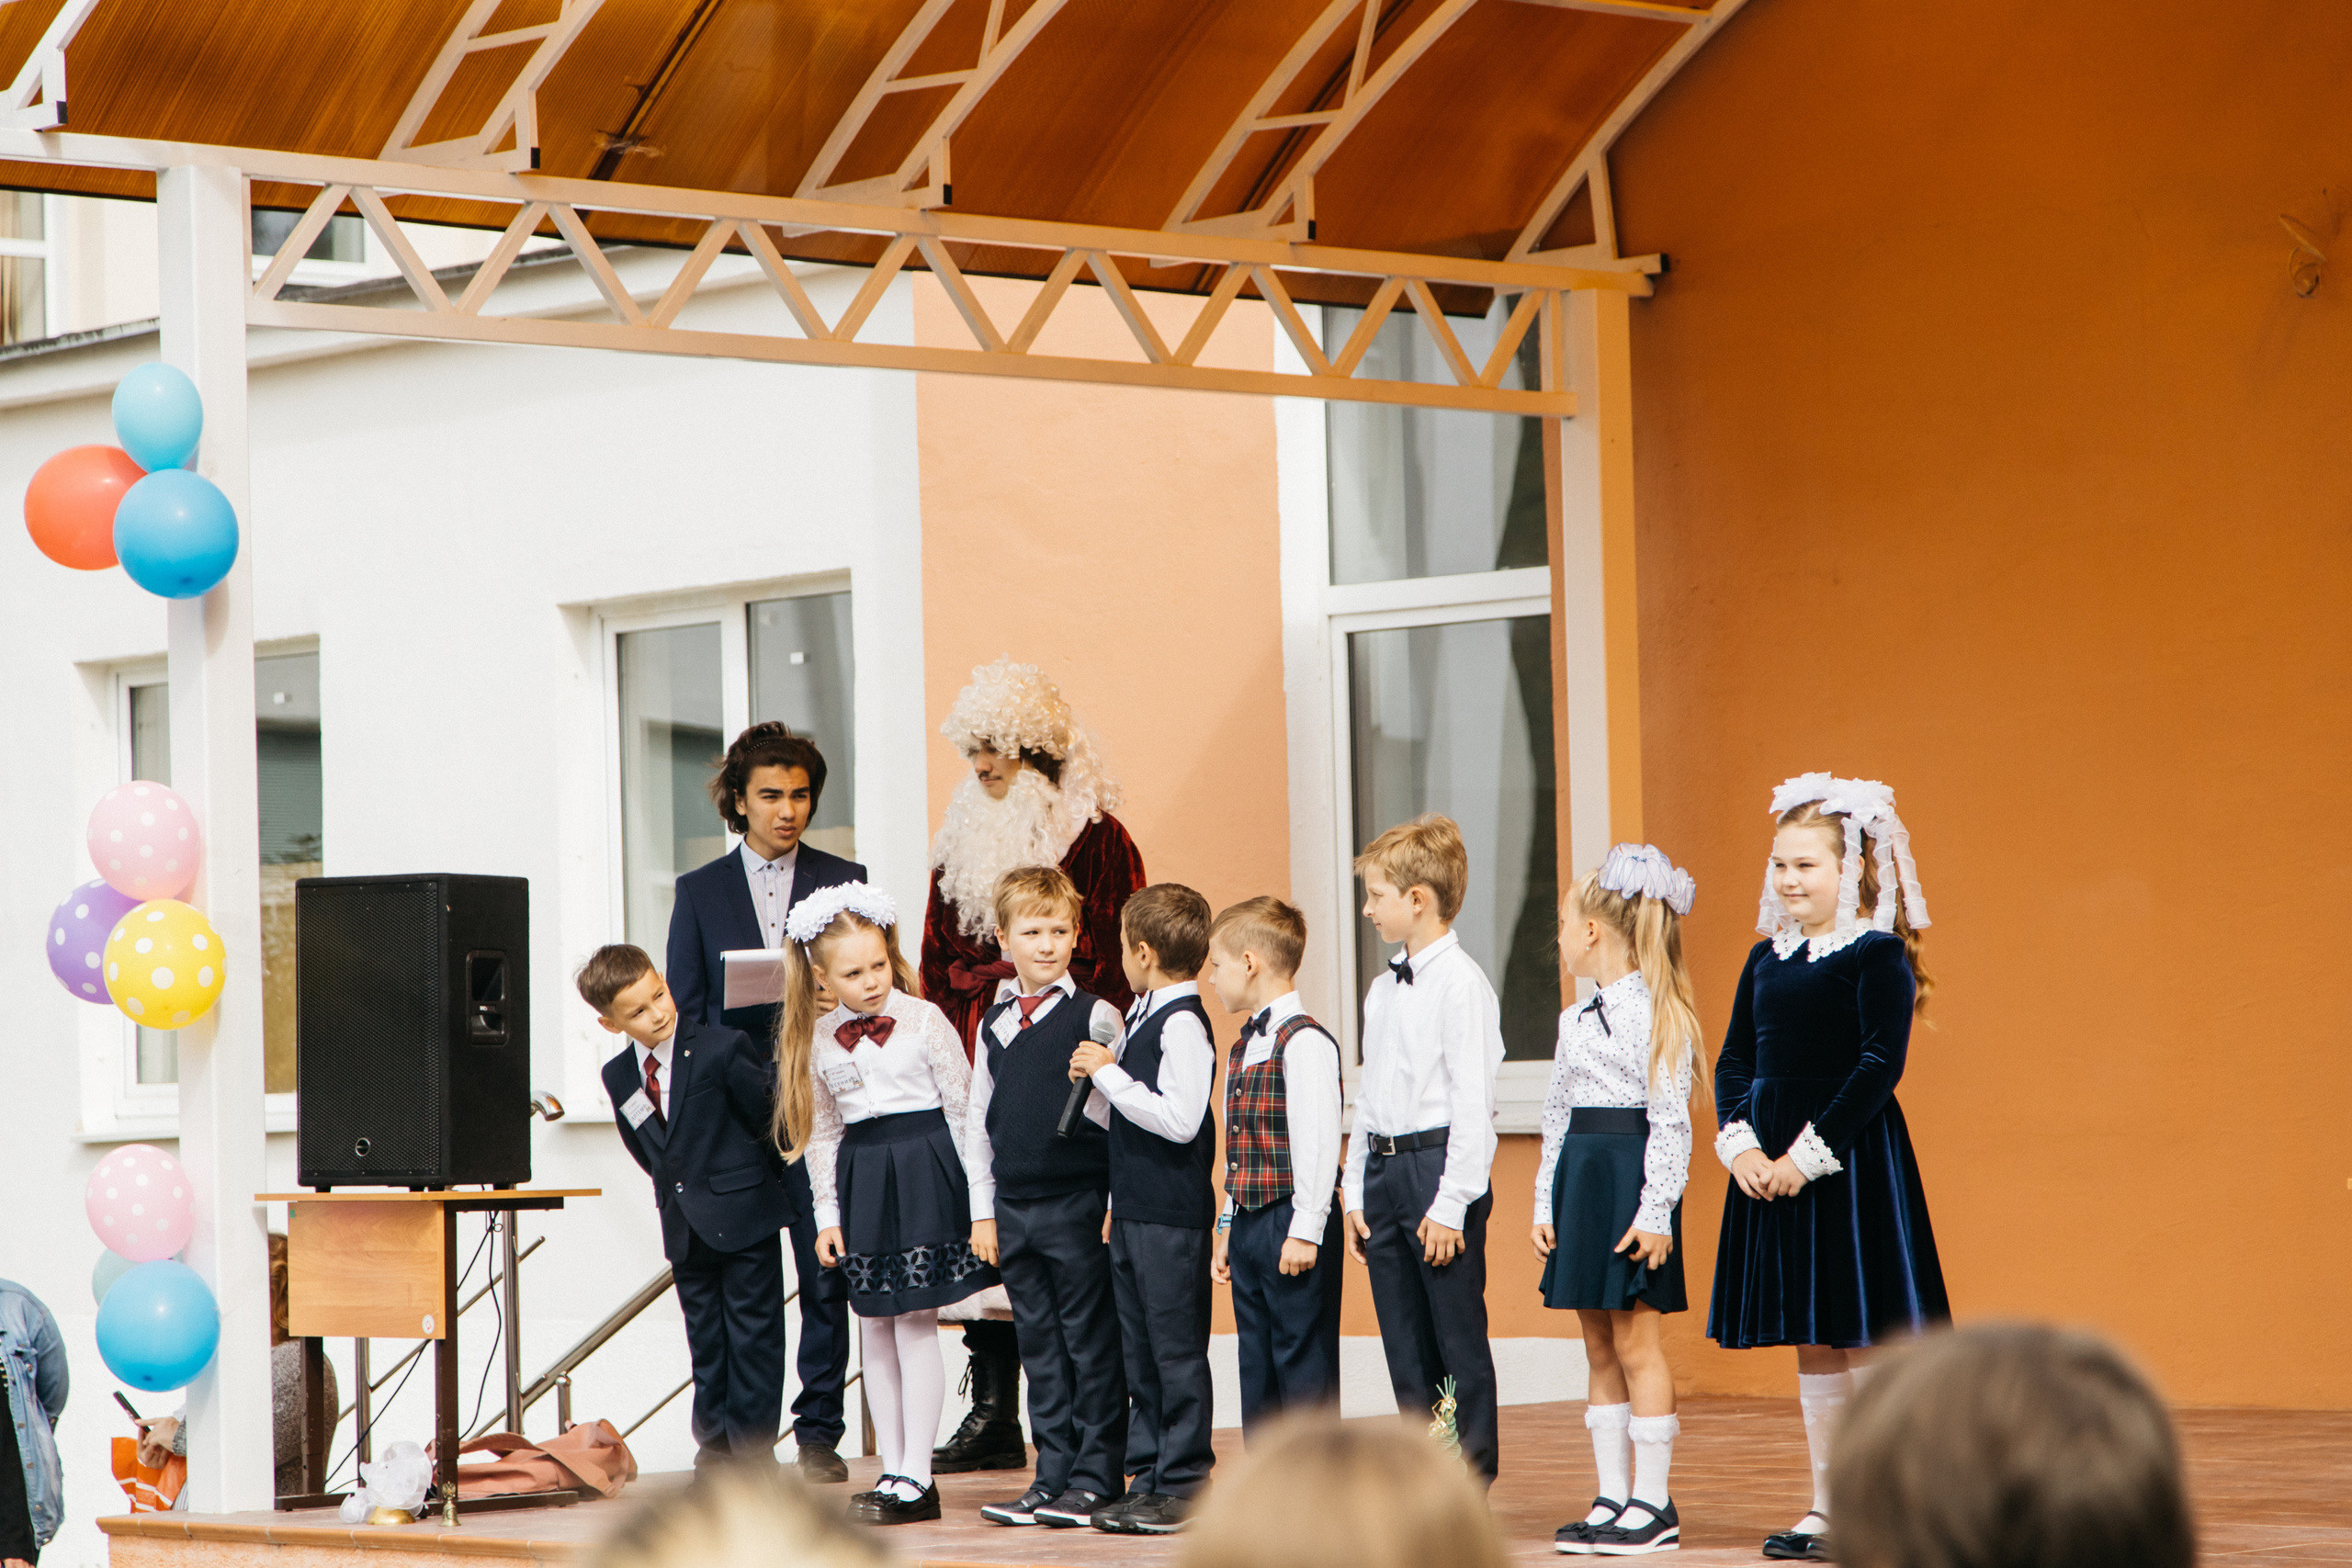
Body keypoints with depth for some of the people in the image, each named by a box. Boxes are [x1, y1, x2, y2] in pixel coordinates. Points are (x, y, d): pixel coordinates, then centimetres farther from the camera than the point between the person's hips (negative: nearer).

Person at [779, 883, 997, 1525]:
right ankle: (892, 1469, 14)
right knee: (875, 1328, 7)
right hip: (861, 1179, 5)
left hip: (925, 1170, -5)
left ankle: (916, 1476, -1)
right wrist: (827, 1214, 8)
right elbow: (820, 1133, 12)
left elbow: (964, 1107, -3)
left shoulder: (923, 1020, -6)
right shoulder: (819, 1039, 4)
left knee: (915, 1323, -6)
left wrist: (976, 1196, -4)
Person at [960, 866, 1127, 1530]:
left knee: (1091, 1341, -1)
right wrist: (983, 1210, 11)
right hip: (1013, 1204, 5)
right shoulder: (995, 1026, 10)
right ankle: (1053, 1477, 16)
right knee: (1040, 1343, 10)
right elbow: (977, 1123, 15)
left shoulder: (1095, 1017, -5)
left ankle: (1096, 1478, 5)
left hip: (1078, 1204, -5)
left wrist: (1118, 1203, -9)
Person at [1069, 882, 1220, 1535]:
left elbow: (1179, 1120, -23)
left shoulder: (1183, 1024, -15)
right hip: (1132, 1208, 10)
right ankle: (1147, 1476, 18)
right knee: (1141, 1351, 12)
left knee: (1176, 1347, -4)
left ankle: (1184, 1484, 1)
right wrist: (1093, 1086, 3)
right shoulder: (1142, 1017, 14)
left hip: (1172, 1212, -10)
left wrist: (1111, 1073, -17)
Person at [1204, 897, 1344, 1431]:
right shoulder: (1243, 1046, 16)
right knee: (1257, 1361, 11)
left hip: (1292, 1223, -9)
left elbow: (1318, 1141, -18)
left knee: (1302, 1357, -5)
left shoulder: (1304, 1042, -13)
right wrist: (1228, 1226, 18)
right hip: (1248, 1223, 9)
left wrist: (1305, 1230, -20)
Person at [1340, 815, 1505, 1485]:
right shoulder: (1383, 989, 15)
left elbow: (1472, 1100, -14)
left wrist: (1451, 1203, -17)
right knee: (1404, 1337, 10)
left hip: (1439, 1164, -8)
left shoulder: (1461, 983, -11)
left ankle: (1471, 1473, 3)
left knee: (1458, 1332, -3)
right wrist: (1356, 1192, 14)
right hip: (1384, 1169, 8)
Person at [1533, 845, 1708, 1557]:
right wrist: (1545, 1203, 13)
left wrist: (1656, 1210, -18)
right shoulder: (1577, 1021, 14)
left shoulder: (1656, 1014, -10)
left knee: (1635, 1340, -5)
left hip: (1633, 1179, -8)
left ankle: (1654, 1504, 0)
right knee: (1599, 1346, 9)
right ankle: (1612, 1498, 14)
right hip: (1581, 1178, 8)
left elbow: (1670, 1119, -14)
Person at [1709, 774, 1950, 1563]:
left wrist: (1810, 1153, -18)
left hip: (1850, 1162, -6)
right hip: (1772, 1164, 7)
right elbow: (1733, 1061, 12)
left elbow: (1881, 1064, -15)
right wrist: (1740, 1144, -5)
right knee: (1812, 1344, 11)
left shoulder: (1878, 955, -8)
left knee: (1869, 1335, -3)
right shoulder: (1767, 957, 11)